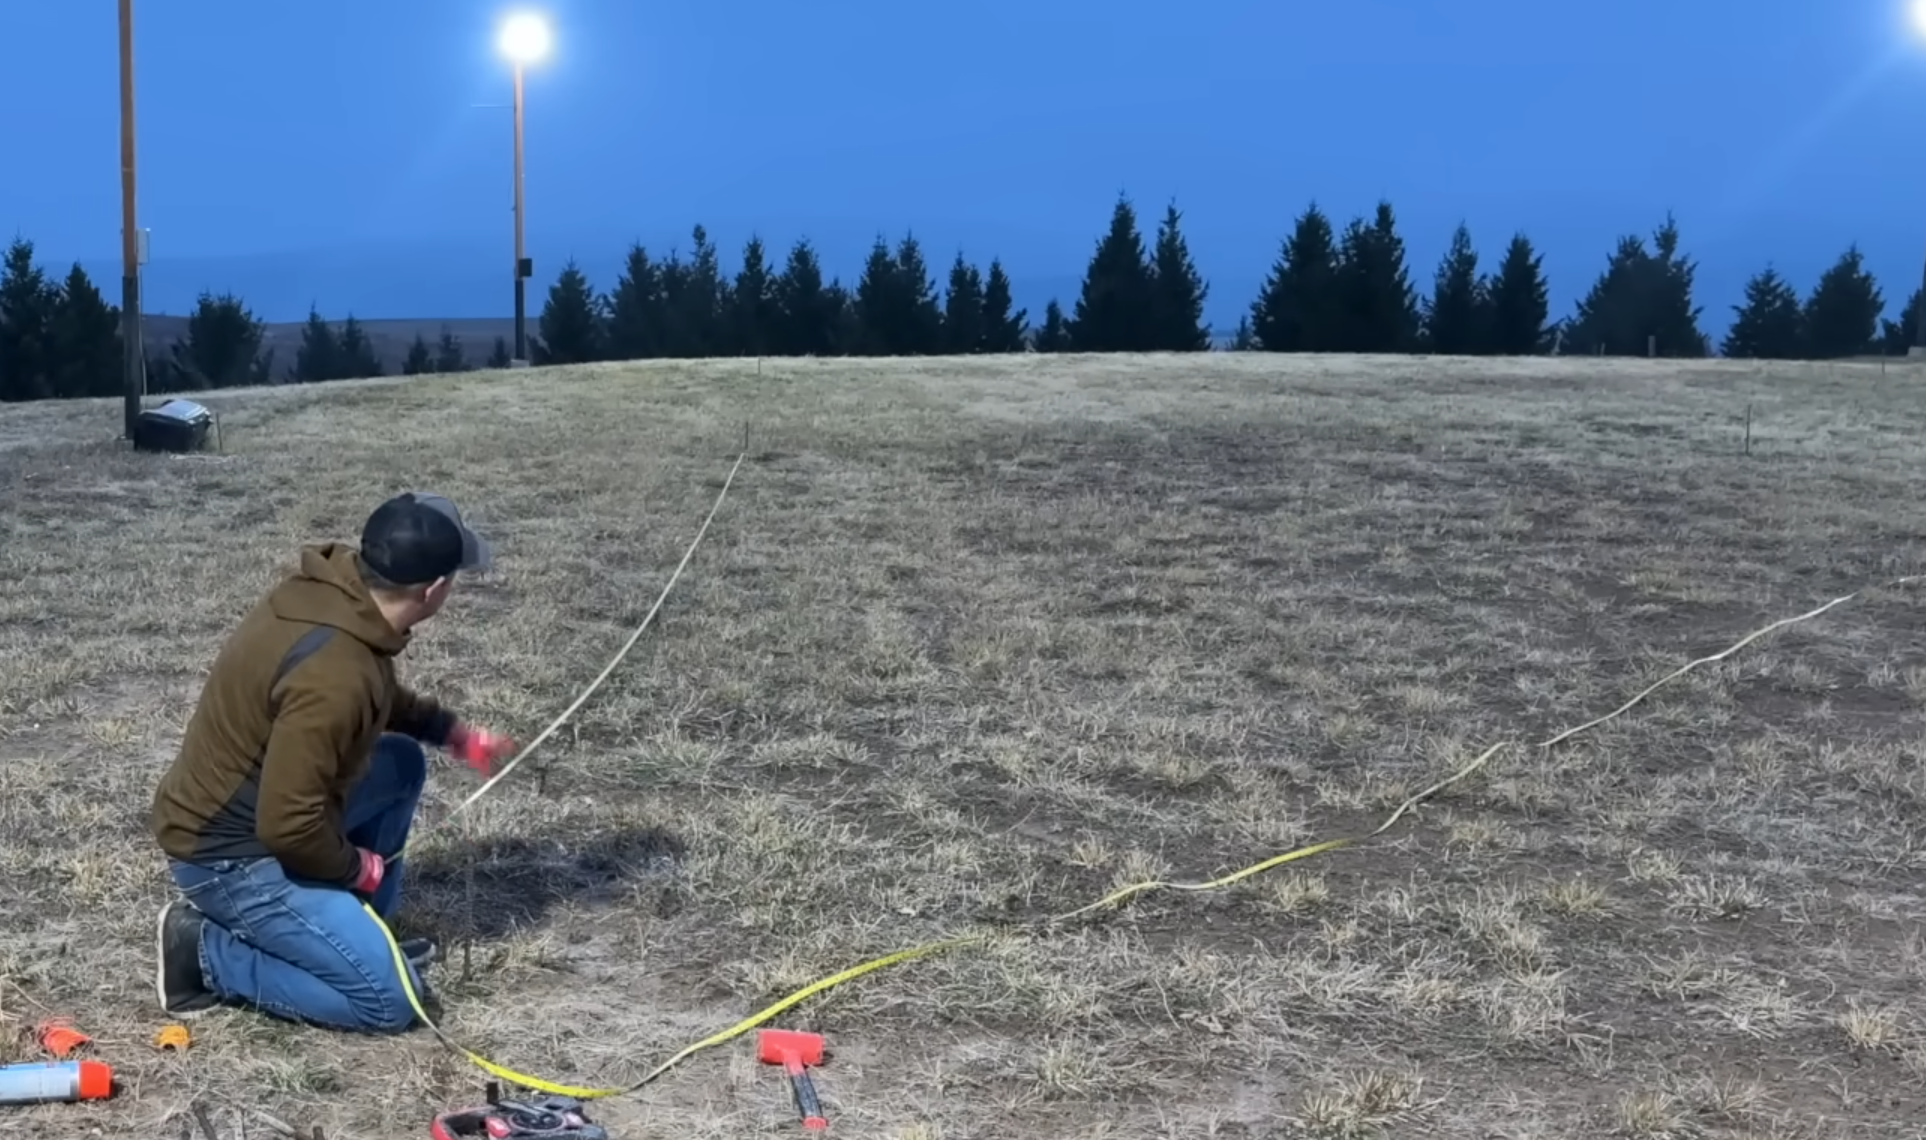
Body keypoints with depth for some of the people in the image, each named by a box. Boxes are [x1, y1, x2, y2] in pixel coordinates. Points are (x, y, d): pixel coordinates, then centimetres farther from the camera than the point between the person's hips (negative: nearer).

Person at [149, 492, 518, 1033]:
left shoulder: (332, 590, -3)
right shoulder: (333, 672, -33)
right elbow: (289, 826, -29)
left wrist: (453, 731, 21)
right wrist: (356, 868, -10)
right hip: (229, 853, -9)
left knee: (402, 764, 19)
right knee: (389, 999, -10)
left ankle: (356, 935, 21)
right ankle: (208, 951, -1)